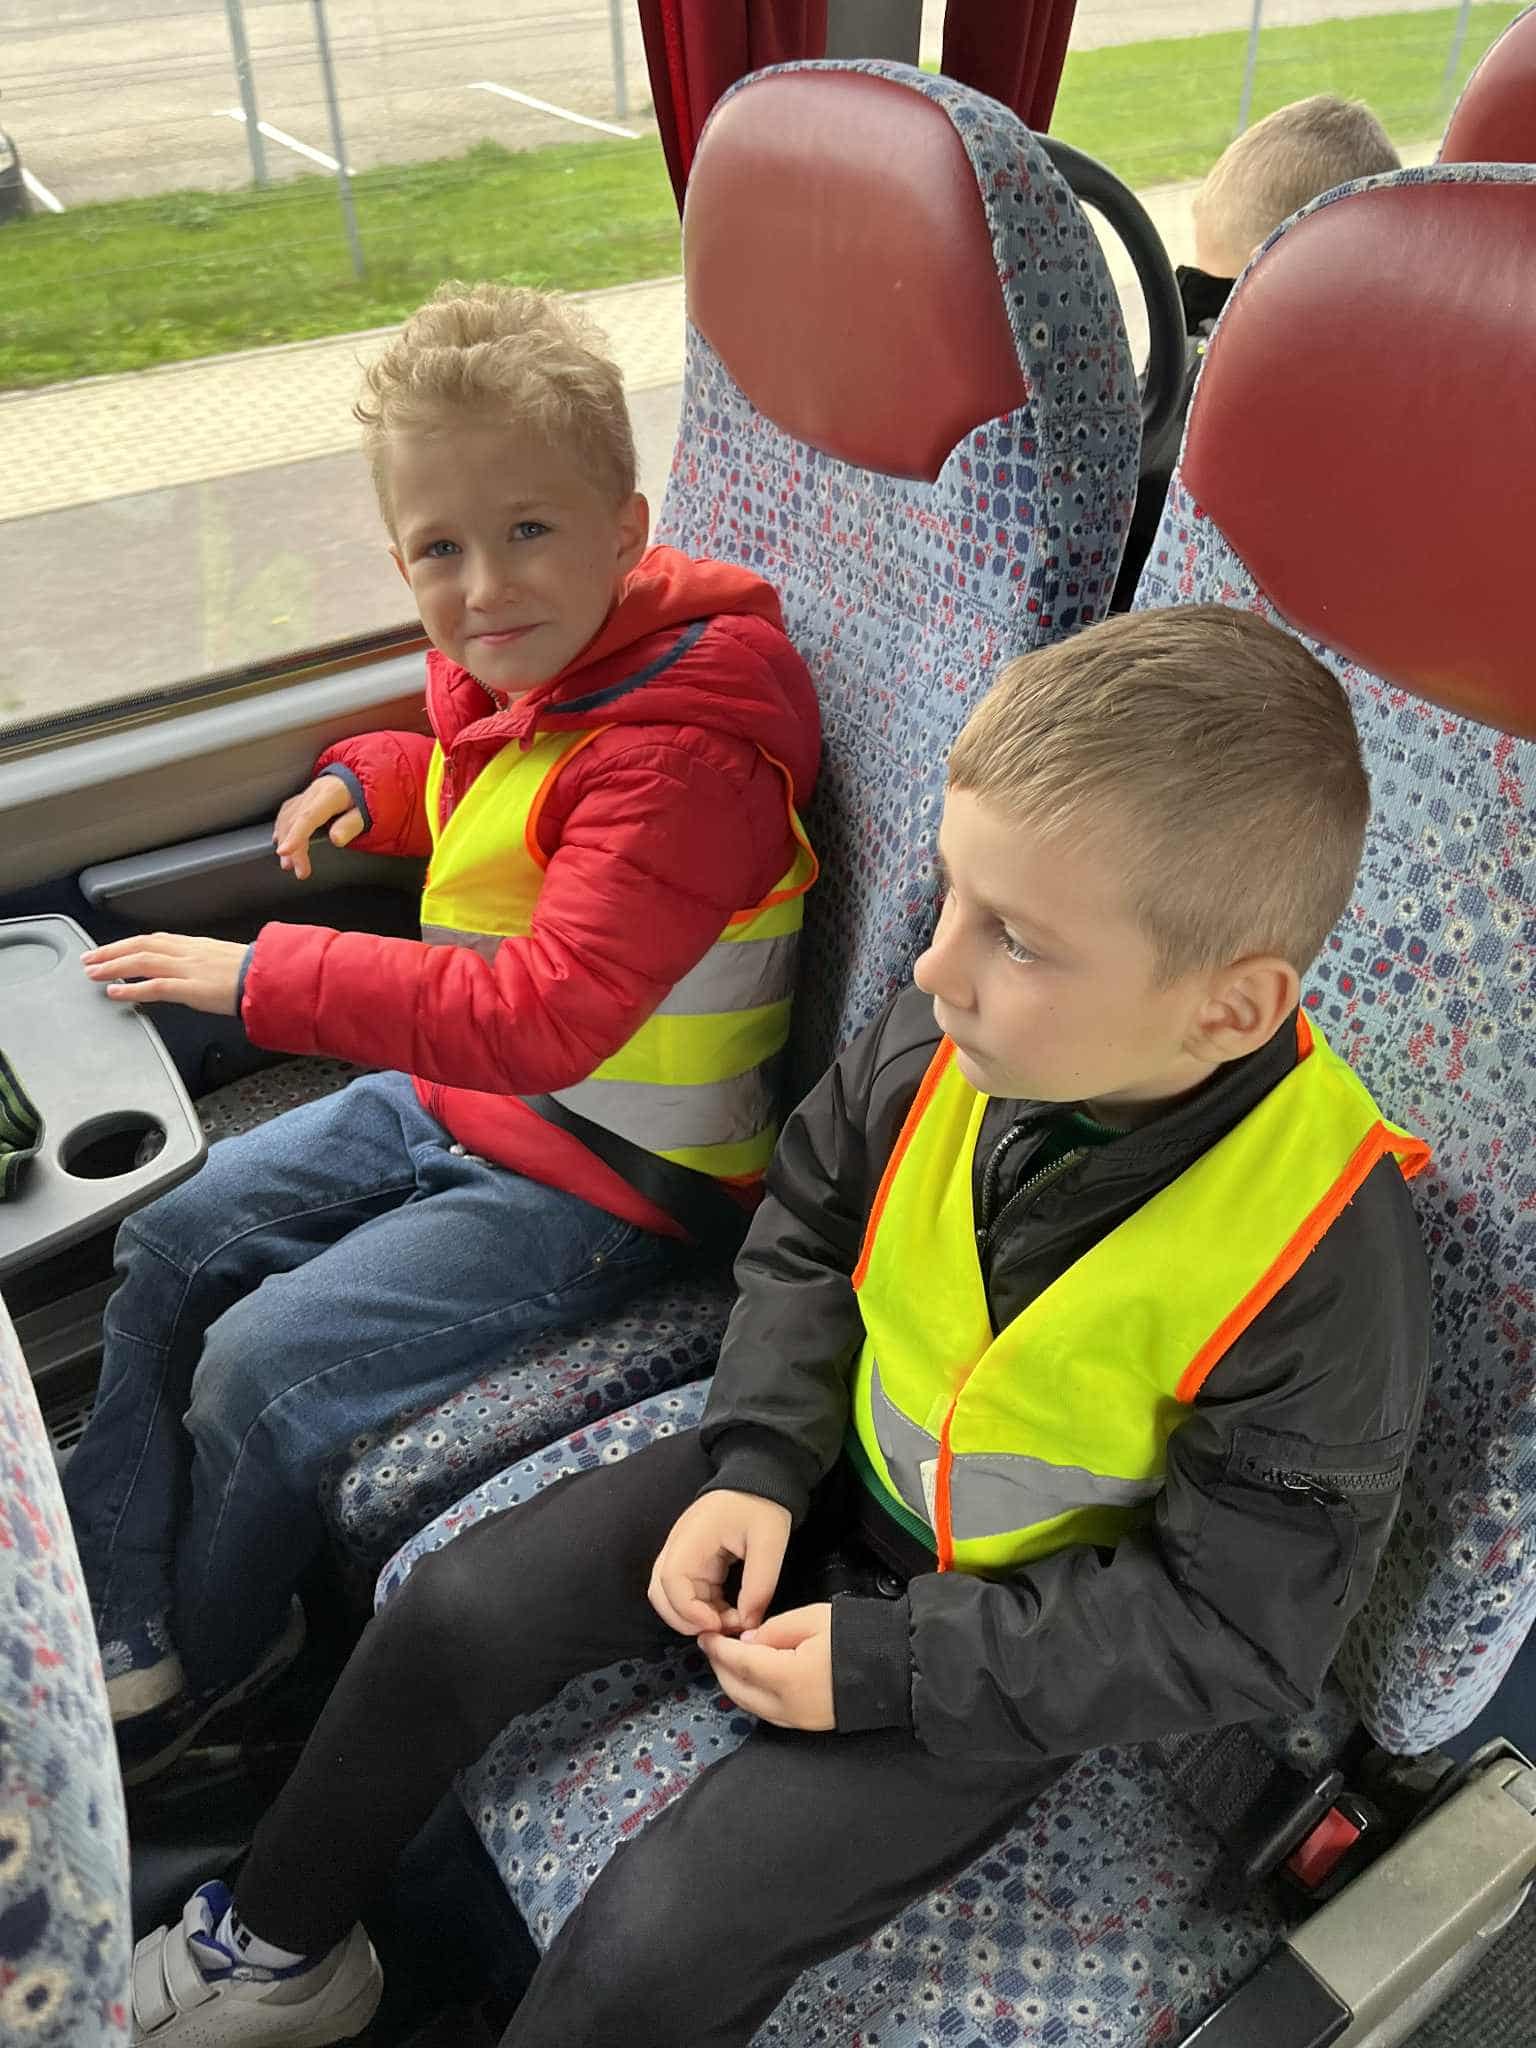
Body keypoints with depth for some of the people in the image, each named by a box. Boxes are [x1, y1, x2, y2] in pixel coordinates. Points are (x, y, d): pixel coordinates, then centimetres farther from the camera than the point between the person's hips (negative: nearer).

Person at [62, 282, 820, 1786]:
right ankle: (114, 1642, 24)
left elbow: (541, 1019, -36)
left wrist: (264, 977, -31)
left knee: (262, 1369, -13)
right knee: (167, 1248, 10)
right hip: (447, 1100, 10)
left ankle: (206, 1673, 21)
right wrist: (377, 779, 7)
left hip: (599, 1172, -9)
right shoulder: (501, 673, 1)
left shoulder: (686, 755, -28)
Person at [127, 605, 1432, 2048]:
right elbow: (805, 1231, 1)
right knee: (458, 1607, 2)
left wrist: (884, 1663, -20)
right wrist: (759, 1463, -11)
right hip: (833, 1473, 5)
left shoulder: (1324, 1266, -31)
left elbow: (1235, 1627, -20)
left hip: (1018, 1637, -4)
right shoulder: (942, 1042, -19)